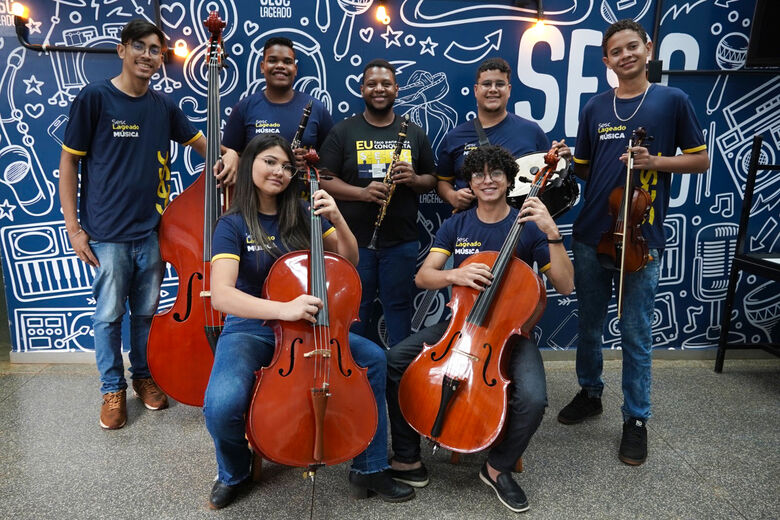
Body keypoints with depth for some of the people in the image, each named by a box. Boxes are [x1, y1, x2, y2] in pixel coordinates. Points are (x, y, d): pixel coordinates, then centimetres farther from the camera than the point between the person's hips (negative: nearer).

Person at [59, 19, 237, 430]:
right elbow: (69, 162, -4)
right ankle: (113, 388, 27)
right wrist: (72, 226, -8)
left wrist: (228, 153, -7)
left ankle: (143, 375, 36)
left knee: (146, 312, 15)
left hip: (151, 231, 4)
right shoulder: (94, 98, -7)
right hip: (107, 234, -3)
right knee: (109, 314, 8)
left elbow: (199, 141, 18)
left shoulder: (164, 107, 6)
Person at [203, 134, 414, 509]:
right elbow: (220, 295, -24)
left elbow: (349, 260, 7)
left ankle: (369, 470, 1)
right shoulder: (232, 225, -10)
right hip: (249, 330, -4)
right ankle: (234, 473, 8)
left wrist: (336, 219, -11)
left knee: (373, 358, -15)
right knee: (222, 405, -30)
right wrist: (282, 309, -39)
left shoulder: (302, 216, 4)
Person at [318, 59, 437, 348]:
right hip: (355, 239, -1)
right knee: (355, 307, 8)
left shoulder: (414, 134, 10)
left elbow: (431, 180, 13)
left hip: (401, 240, 2)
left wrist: (414, 179, -10)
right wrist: (361, 193, -18)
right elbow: (325, 180, -2)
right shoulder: (343, 132, 4)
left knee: (398, 305, 10)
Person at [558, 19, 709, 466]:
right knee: (589, 324, 14)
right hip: (591, 234, 4)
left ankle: (637, 419, 19)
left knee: (636, 333, 3)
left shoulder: (673, 101, 1)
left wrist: (655, 162, -13)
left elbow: (701, 160, 3)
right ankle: (590, 394, 35)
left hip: (641, 237, -3)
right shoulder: (595, 108, 9)